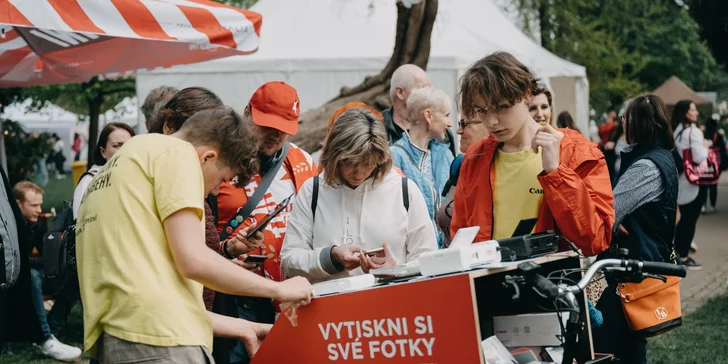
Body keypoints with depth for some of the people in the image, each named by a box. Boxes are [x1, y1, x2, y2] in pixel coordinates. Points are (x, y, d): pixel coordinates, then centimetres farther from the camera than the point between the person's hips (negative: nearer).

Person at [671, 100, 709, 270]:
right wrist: (706, 146, -5)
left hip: (680, 180, 8)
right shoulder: (693, 131, -16)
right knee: (690, 219, -1)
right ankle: (683, 256, 2)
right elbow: (699, 157, -23)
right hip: (693, 181, -8)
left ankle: (677, 252, 22)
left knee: (684, 218, 17)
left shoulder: (675, 131, 9)